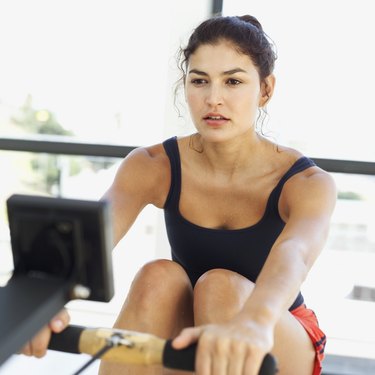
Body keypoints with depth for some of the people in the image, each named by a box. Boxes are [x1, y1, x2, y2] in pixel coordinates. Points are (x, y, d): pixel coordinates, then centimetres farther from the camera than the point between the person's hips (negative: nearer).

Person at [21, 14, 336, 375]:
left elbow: (294, 253, -43)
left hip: (281, 346, -1)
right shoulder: (153, 166, -14)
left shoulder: (306, 182, -19)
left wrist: (254, 320, -66)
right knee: (159, 277, -30)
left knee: (221, 285, -32)